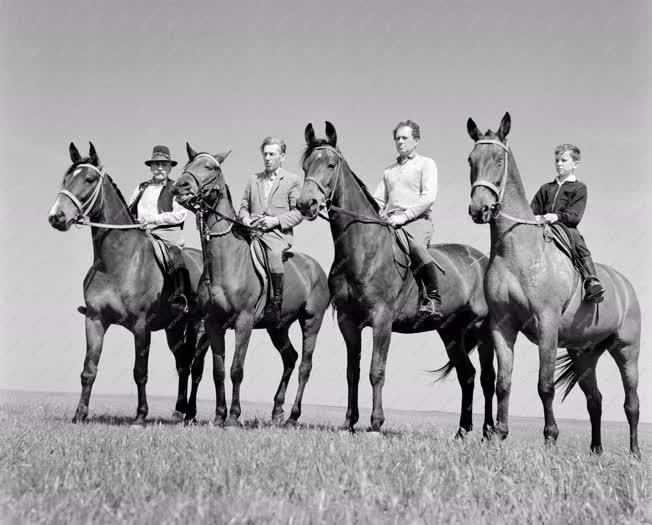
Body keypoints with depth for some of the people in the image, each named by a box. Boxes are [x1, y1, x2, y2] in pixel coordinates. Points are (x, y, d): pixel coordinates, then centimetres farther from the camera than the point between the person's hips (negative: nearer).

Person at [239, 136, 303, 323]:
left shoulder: (293, 180, 8)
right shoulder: (253, 179, 22)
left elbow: (298, 212, 1)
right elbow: (244, 206, 24)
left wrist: (276, 220, -13)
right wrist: (245, 218, 1)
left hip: (279, 233, -4)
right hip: (253, 230, 4)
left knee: (274, 253, -36)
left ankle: (277, 302, -26)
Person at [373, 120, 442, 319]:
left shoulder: (426, 164, 10)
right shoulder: (389, 170, 27)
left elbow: (428, 197, -5)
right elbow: (378, 200, 24)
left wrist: (404, 215, -16)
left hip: (417, 220, -6)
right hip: (389, 222, 6)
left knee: (416, 245, -37)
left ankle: (434, 299, -27)